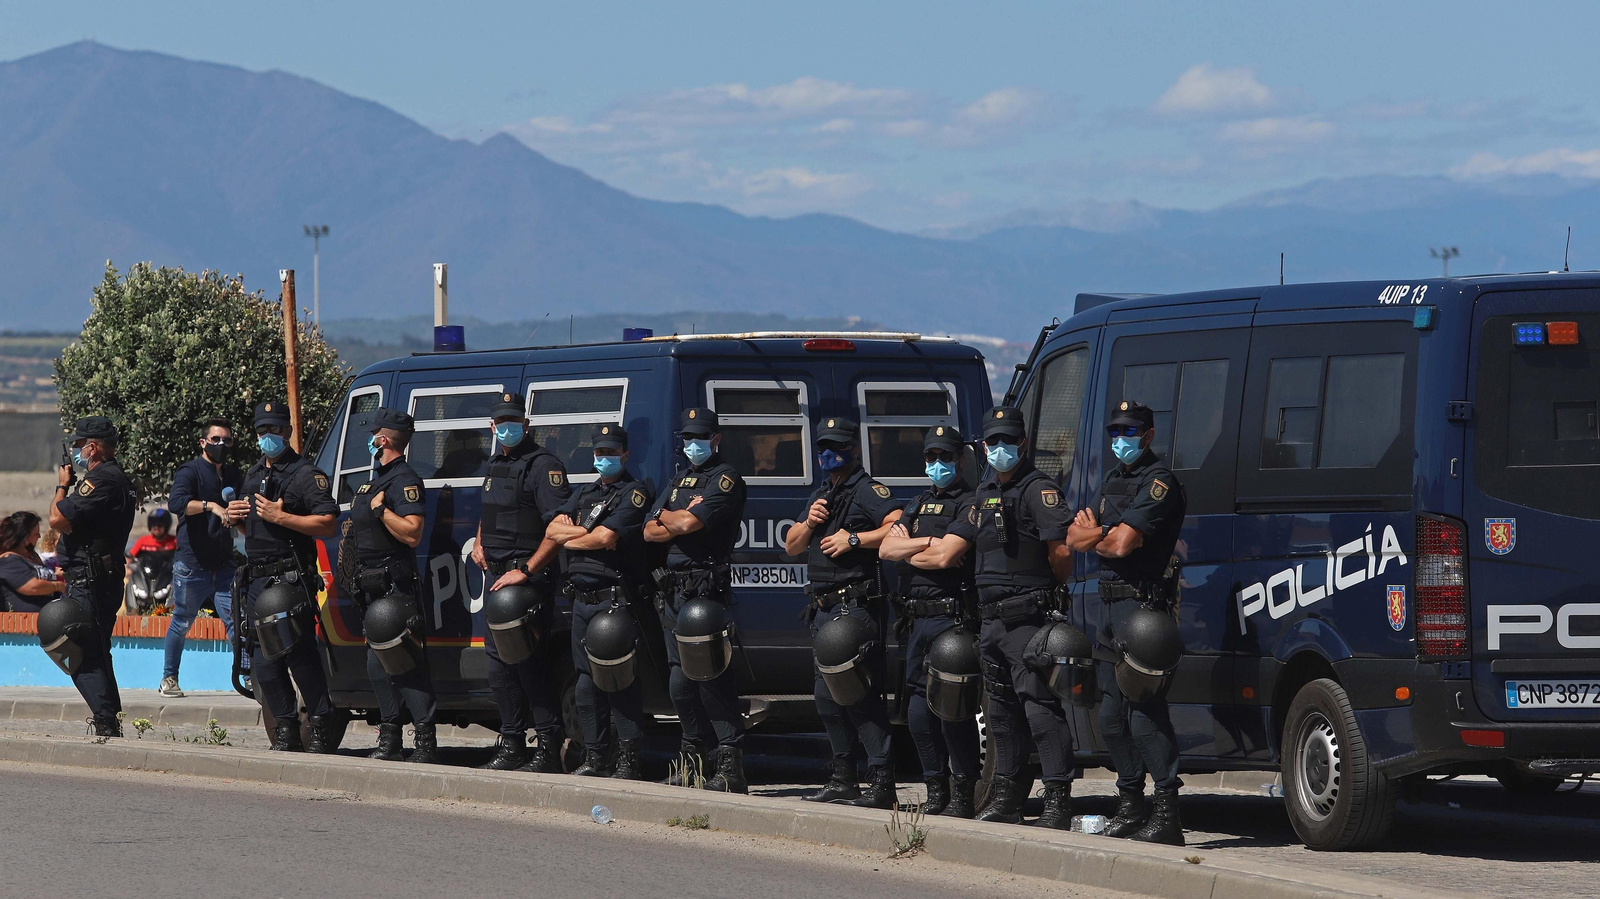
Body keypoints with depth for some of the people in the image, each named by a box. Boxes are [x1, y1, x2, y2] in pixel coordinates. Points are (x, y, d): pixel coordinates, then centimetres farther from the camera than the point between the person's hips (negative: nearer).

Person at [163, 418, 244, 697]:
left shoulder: (234, 477, 15)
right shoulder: (190, 472, -4)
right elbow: (176, 502, -24)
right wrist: (211, 506, -36)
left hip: (223, 564, 4)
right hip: (192, 563, -4)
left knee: (236, 620, -6)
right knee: (181, 624, 5)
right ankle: (169, 678, 17)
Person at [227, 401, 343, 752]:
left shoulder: (304, 474, -5)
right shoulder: (254, 475, 21)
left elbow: (329, 524, -15)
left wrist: (280, 517, -20)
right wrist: (236, 518, 10)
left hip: (291, 578, -8)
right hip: (257, 579, 8)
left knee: (300, 654, -12)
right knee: (263, 660, 6)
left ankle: (323, 725, -6)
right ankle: (286, 730, 11)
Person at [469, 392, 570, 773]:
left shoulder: (542, 465, -11)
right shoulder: (496, 465, 18)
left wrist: (526, 570, -23)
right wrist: (479, 543, 16)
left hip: (530, 578, -9)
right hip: (497, 576, 9)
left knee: (530, 662, -11)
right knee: (499, 662, 10)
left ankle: (549, 748, -8)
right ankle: (511, 745, 17)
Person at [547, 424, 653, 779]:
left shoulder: (634, 493, -4)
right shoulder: (585, 493, 21)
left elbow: (606, 538, -15)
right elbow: (553, 529, 9)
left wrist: (569, 538, 1)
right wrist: (586, 532, -7)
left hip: (615, 599, -8)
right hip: (582, 598, 8)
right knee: (588, 679, 9)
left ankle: (629, 758, -8)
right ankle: (594, 757, 14)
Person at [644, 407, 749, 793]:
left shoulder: (725, 479, -4)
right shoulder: (680, 480, 22)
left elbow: (688, 523, -17)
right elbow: (650, 531, 13)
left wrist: (667, 517, 5)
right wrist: (682, 520, -5)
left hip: (707, 586, -8)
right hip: (674, 587, 8)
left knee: (712, 676, -13)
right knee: (680, 680, 8)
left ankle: (731, 764, -13)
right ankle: (693, 755, 18)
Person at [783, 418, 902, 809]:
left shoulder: (867, 491, -6)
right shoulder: (819, 496, 21)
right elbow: (791, 546, 21)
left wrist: (854, 539, -20)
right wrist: (809, 523, 2)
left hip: (857, 606, -10)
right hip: (824, 608, 10)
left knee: (858, 692, -15)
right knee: (826, 694, 12)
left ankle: (881, 780, -16)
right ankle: (842, 778, 20)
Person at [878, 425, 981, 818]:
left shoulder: (969, 504, -4)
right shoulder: (919, 505, 21)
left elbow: (945, 559, -16)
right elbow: (887, 548, 8)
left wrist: (906, 550, 0)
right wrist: (928, 542, -7)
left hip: (951, 618, -8)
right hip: (918, 619, 8)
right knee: (919, 711, 8)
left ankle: (963, 795, -5)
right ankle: (936, 791, 16)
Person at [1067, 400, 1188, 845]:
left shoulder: (1158, 482, -10)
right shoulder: (1113, 479, 20)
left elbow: (1122, 544, -18)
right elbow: (1074, 538, 15)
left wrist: (1092, 534, 2)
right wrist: (1104, 531, -7)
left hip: (1143, 603, -10)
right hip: (1111, 603, 10)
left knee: (1145, 712, -15)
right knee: (1112, 716, 14)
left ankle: (1166, 813, -17)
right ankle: (1131, 805, 22)